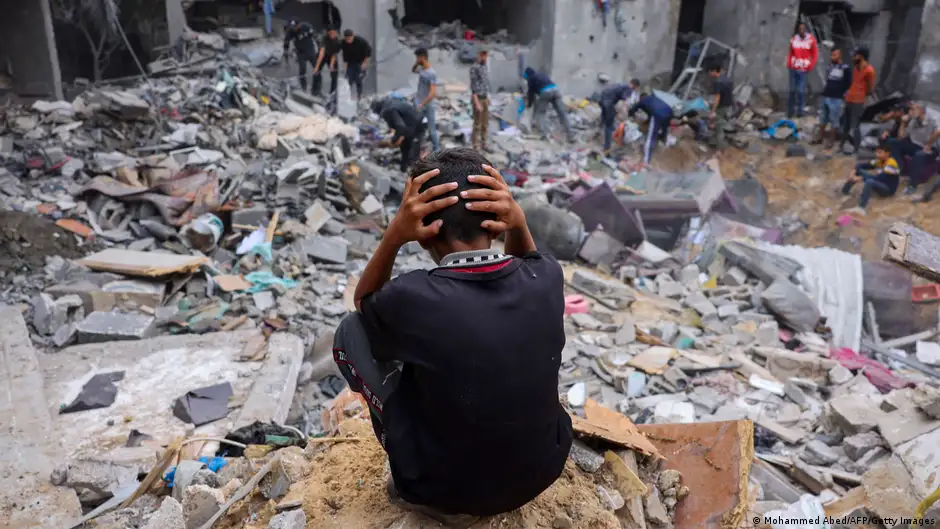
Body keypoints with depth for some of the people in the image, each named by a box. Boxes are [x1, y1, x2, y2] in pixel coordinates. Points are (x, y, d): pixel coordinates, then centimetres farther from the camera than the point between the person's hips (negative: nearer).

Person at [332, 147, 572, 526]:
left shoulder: (414, 299, -28)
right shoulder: (547, 279, -17)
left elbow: (364, 302, -2)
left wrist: (393, 235, -19)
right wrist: (519, 223, -11)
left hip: (448, 490, -3)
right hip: (543, 470, 4)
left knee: (351, 331, 5)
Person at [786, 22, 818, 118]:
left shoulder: (811, 39, -2)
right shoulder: (794, 39, 5)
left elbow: (815, 54, 1)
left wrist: (810, 66, -7)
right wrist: (789, 64, 3)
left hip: (804, 69, -3)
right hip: (793, 68, 3)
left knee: (801, 91, -6)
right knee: (792, 90, 8)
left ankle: (800, 111, 3)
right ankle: (790, 111, 16)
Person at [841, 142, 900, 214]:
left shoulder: (891, 164, -22)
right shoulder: (879, 161, 2)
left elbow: (880, 177, -32)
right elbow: (862, 165, 1)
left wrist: (860, 179, -35)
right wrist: (854, 172, -19)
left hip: (888, 189, -9)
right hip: (879, 183, 9)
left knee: (869, 181, -41)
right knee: (859, 171, -1)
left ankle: (861, 208, -53)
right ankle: (844, 191, 0)